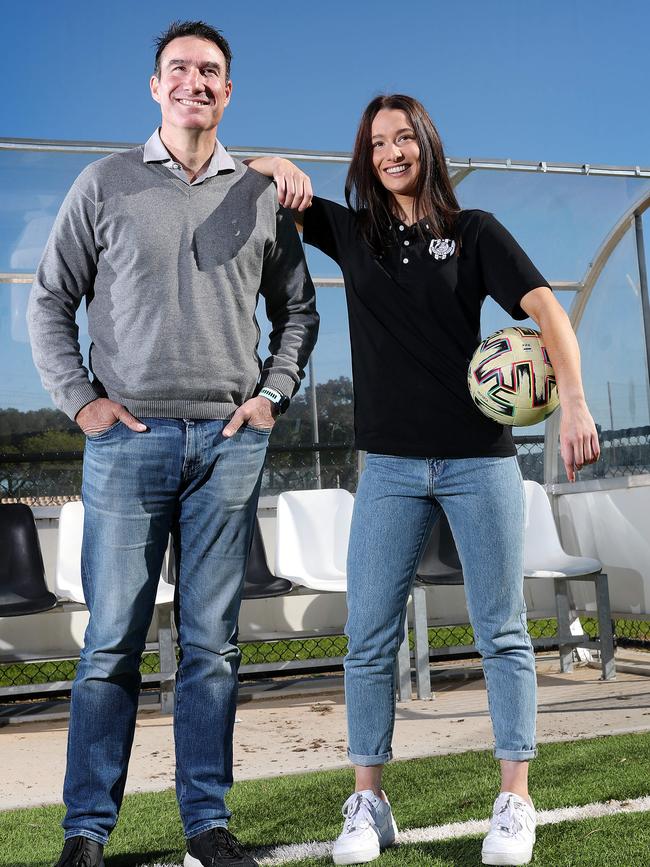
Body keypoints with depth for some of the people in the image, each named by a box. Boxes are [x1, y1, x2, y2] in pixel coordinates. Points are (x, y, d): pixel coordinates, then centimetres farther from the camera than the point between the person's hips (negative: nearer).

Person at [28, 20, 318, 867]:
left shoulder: (263, 195, 12)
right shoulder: (105, 184, 7)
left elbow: (297, 310, 18)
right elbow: (50, 301, 8)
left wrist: (272, 393, 5)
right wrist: (81, 399, -2)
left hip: (229, 441, 2)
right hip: (129, 438, -1)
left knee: (212, 641, 5)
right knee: (112, 642, 0)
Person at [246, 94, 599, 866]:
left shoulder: (475, 232, 4)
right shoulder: (351, 231, 11)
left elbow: (545, 308, -7)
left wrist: (573, 403, -22)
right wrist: (278, 167, -9)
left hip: (479, 458, -2)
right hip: (392, 465, 2)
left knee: (501, 632, 3)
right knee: (369, 637, 1)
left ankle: (515, 805, 12)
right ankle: (368, 805, 12)